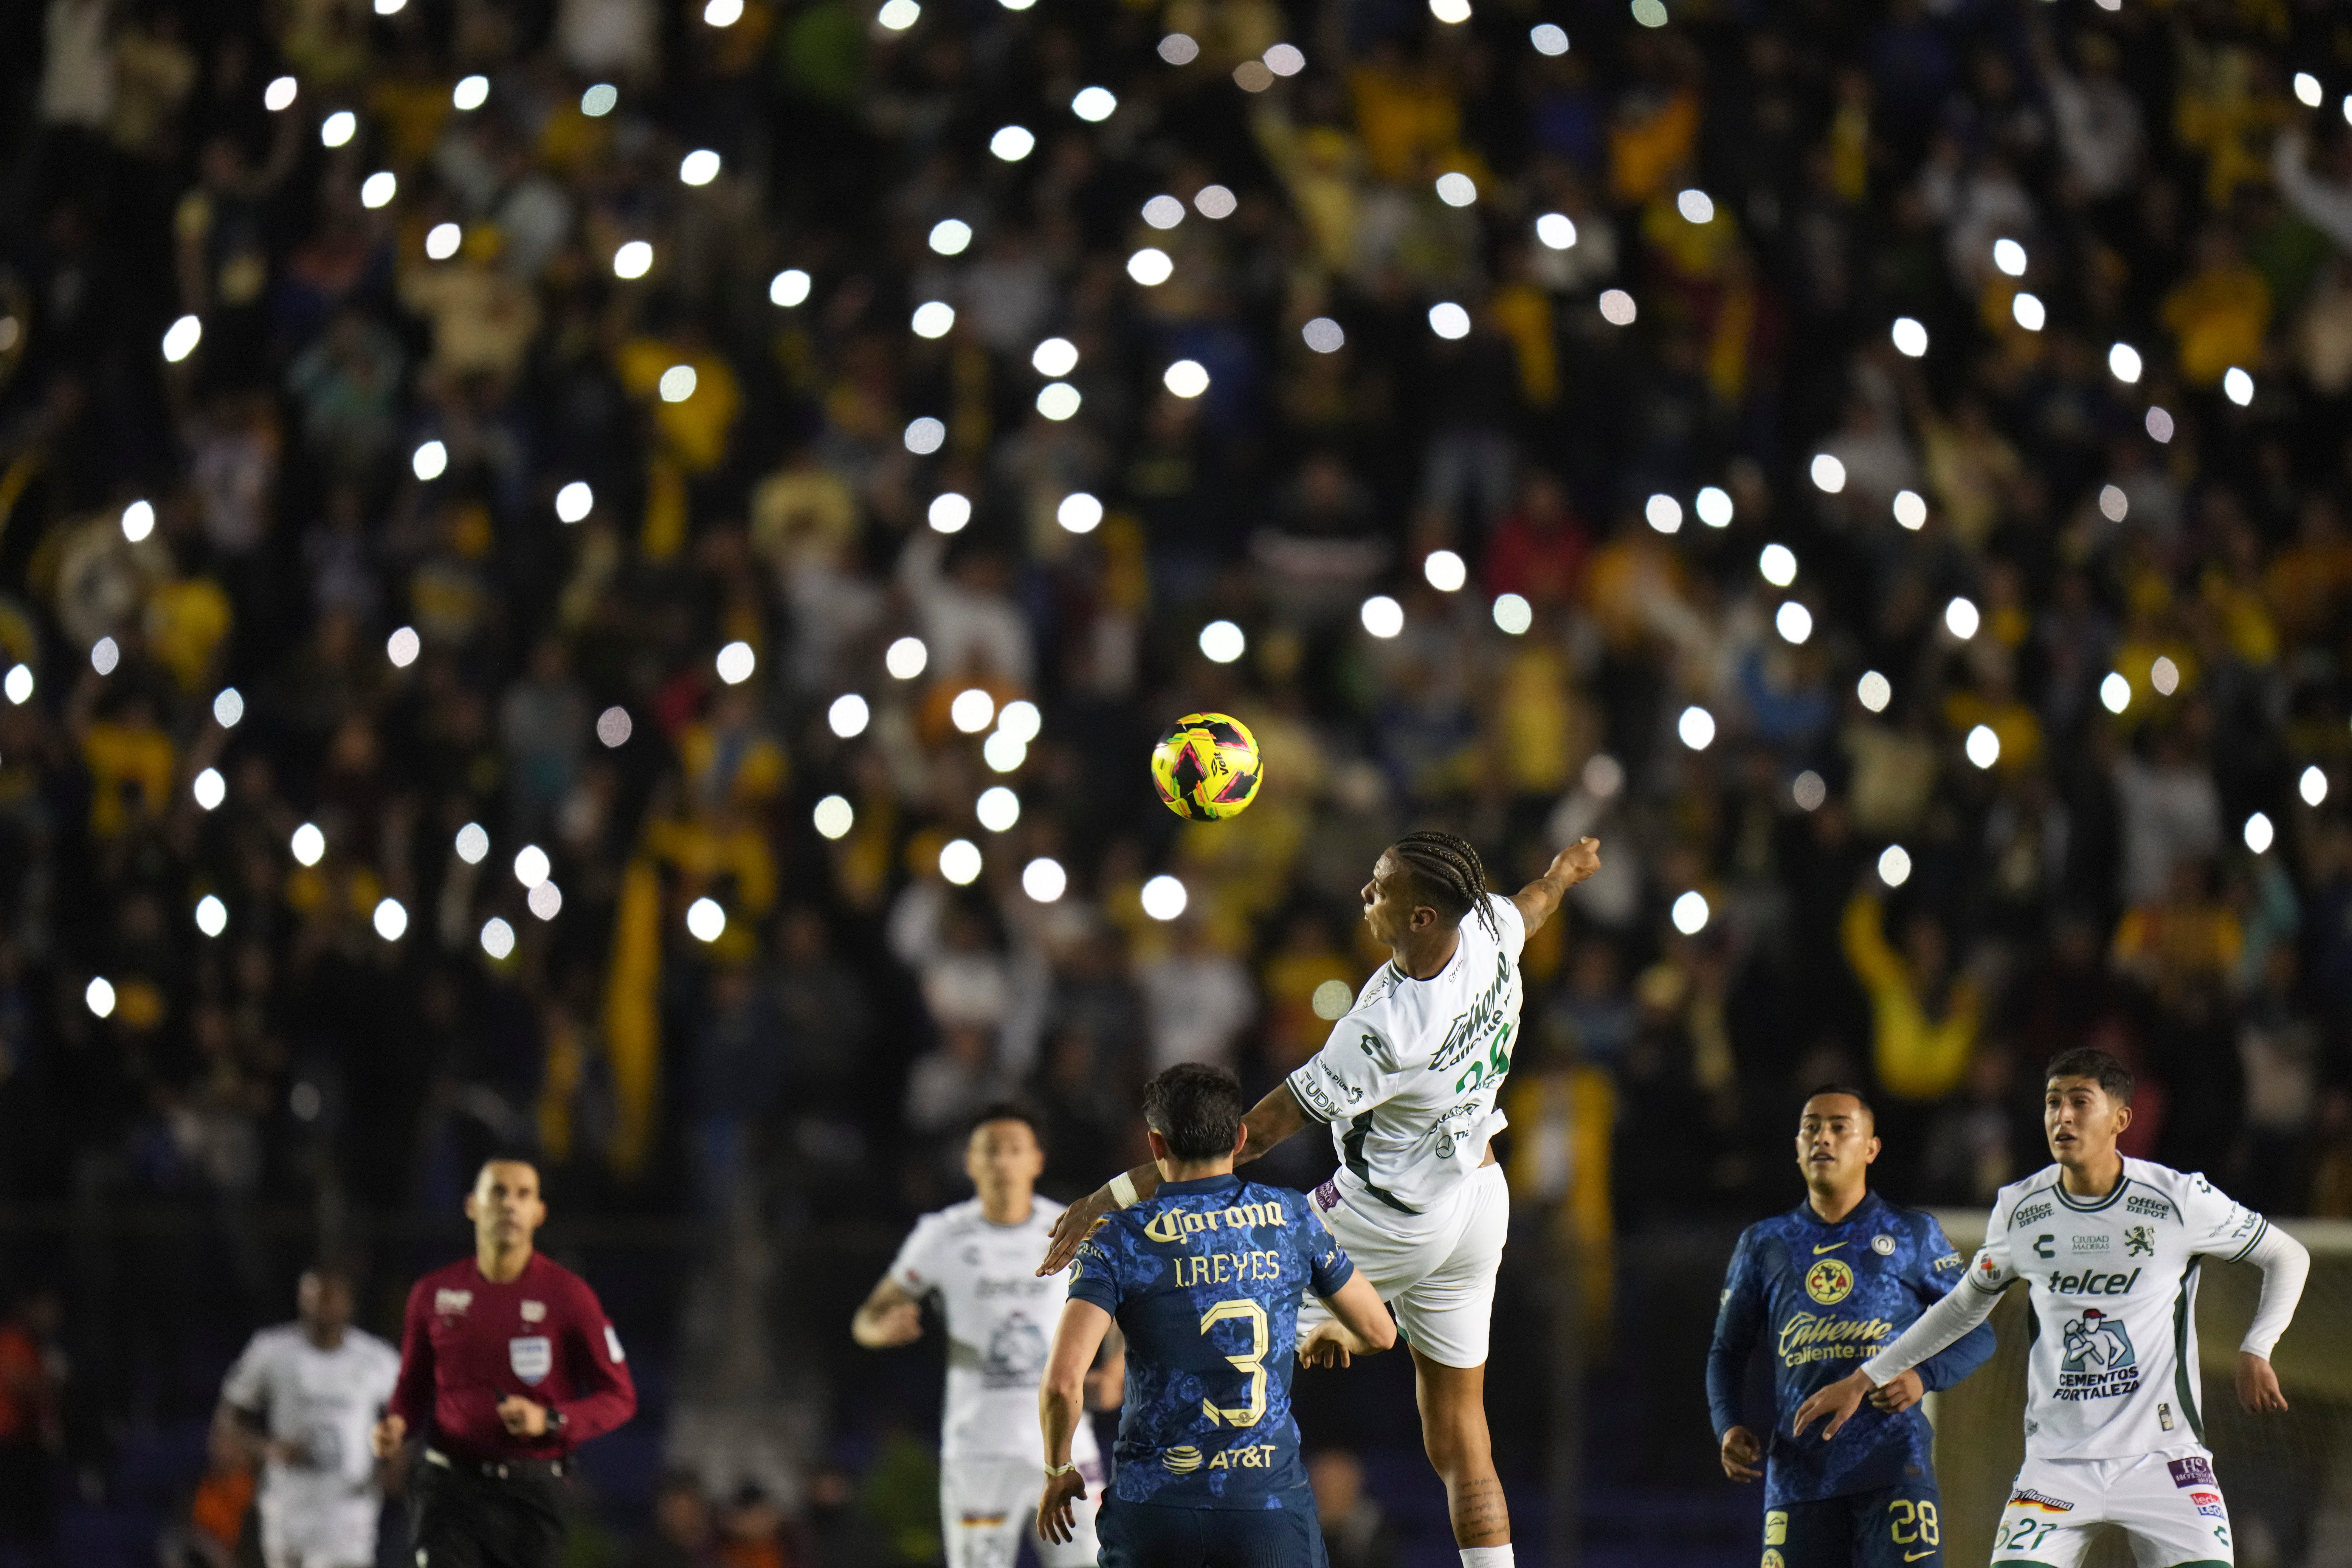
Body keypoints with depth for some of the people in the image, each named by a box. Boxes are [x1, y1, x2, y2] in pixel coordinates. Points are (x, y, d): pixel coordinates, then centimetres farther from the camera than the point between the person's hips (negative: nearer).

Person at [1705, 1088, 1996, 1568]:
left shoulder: (1914, 1235, 11)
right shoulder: (1764, 1245, 17)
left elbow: (1977, 1334, 11)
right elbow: (1728, 1349, 22)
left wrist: (1924, 1376, -9)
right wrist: (1728, 1426, 4)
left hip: (1894, 1464, -3)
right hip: (1798, 1470, 3)